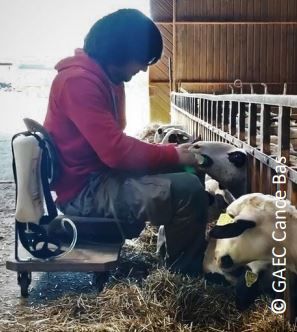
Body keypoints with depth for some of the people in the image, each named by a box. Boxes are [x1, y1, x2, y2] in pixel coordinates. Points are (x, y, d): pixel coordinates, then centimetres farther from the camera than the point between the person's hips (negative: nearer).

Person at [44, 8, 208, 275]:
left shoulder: (108, 77, 10)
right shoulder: (79, 81, -21)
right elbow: (116, 152, -28)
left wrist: (167, 152, -1)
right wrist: (173, 155, -15)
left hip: (102, 174, 11)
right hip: (84, 190, -10)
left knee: (182, 173, 14)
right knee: (187, 189, -22)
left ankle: (171, 242, 21)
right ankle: (184, 270, 0)